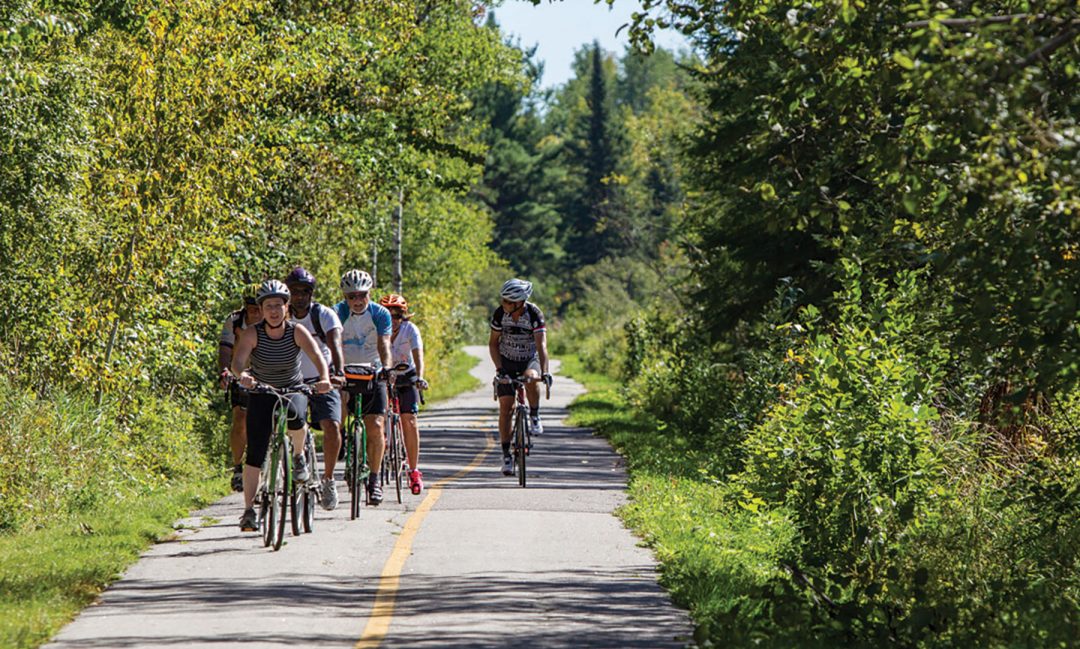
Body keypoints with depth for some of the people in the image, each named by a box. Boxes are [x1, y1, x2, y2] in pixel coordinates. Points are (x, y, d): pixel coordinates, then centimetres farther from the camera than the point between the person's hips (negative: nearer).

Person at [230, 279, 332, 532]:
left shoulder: (297, 332, -18)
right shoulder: (252, 334, -18)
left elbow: (317, 356, -31)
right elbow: (237, 361, -31)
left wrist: (324, 378, -52)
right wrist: (242, 375, -55)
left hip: (293, 388, 0)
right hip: (261, 392, 1)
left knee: (295, 417, -35)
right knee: (255, 452, -10)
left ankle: (299, 456, -4)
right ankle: (249, 510, -3)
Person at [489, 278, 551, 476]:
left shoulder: (534, 314, -24)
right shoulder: (500, 313, -17)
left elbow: (541, 345, -31)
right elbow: (493, 343, -7)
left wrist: (544, 372, -43)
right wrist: (499, 368, -19)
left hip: (530, 360, -2)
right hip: (507, 362, 2)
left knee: (531, 378, -37)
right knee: (505, 407, -7)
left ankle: (535, 417, -14)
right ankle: (506, 454, 1)